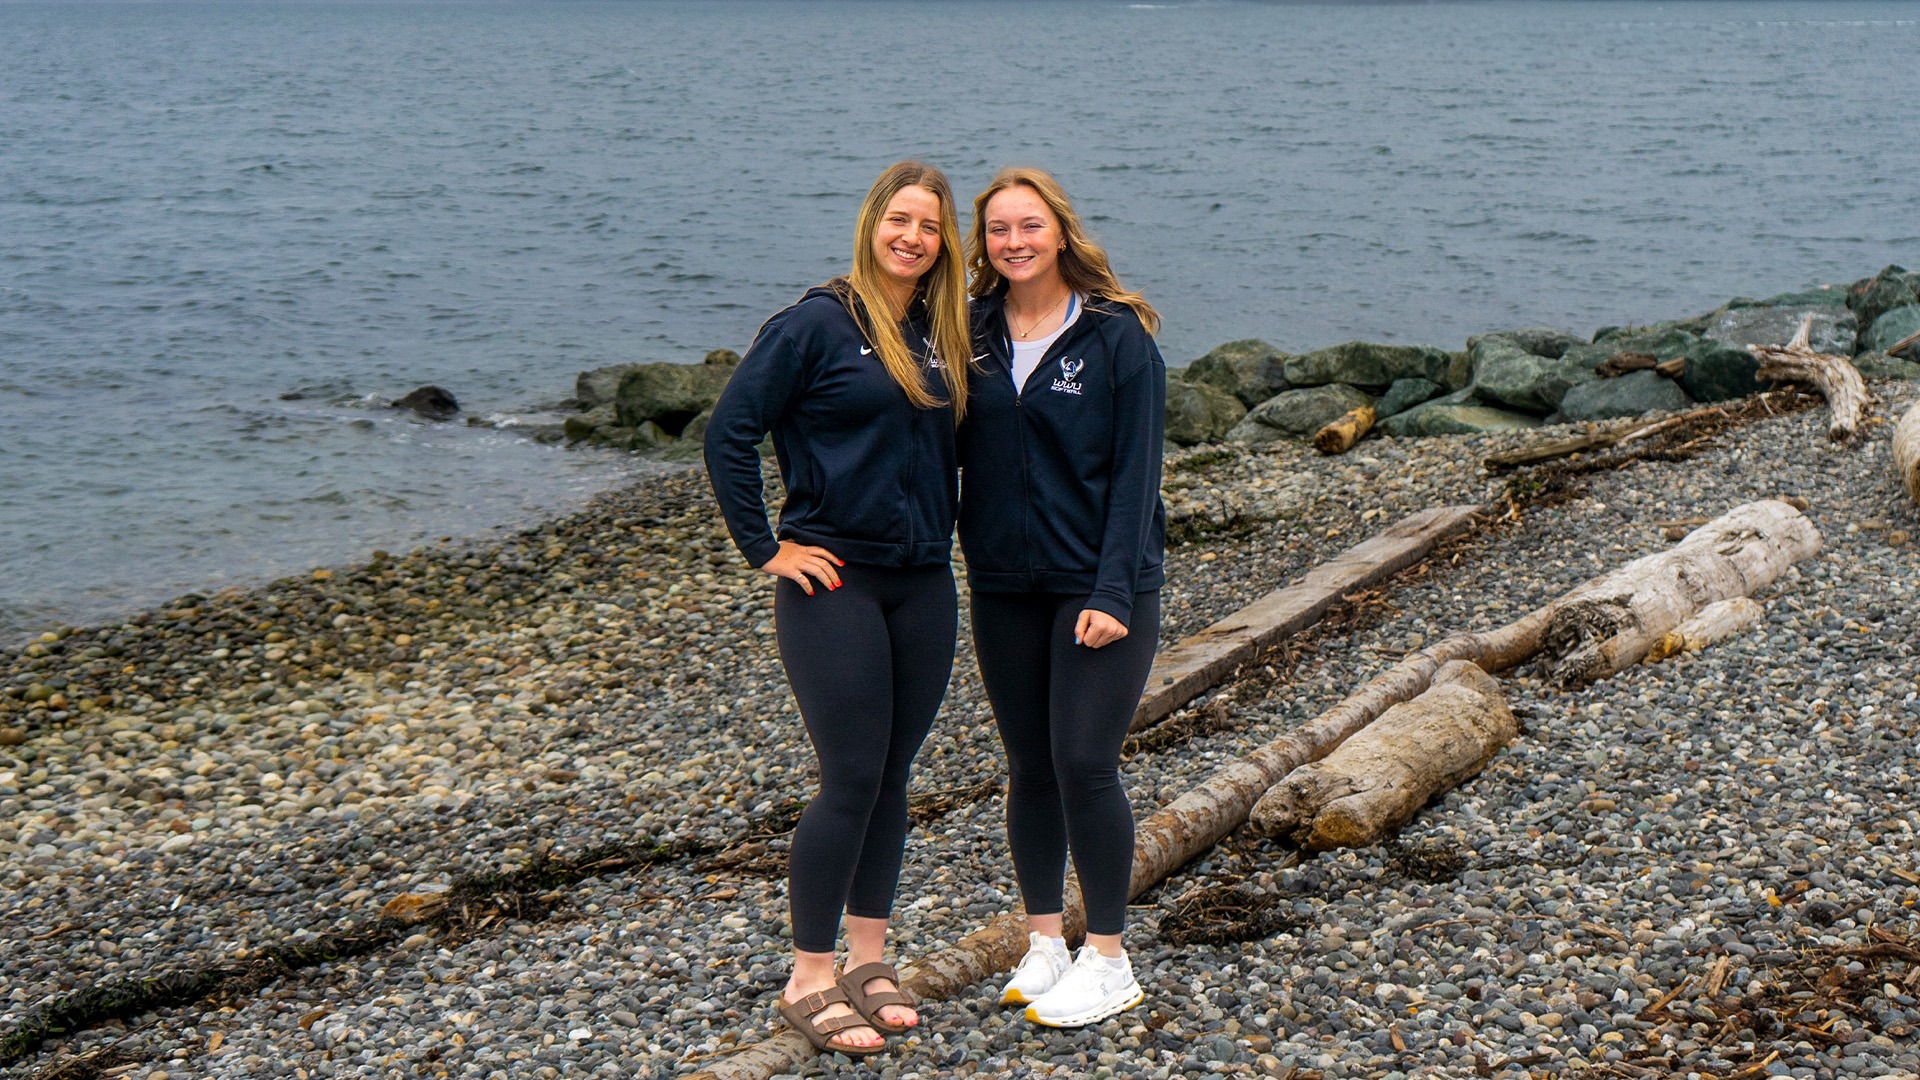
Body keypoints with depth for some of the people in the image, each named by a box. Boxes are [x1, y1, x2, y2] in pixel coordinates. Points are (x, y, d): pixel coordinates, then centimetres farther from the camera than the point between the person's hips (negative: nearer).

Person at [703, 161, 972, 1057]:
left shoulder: (944, 336, 10)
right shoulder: (819, 324, -8)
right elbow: (728, 431, -10)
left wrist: (940, 535, 9)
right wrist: (765, 547, -10)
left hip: (924, 586, 6)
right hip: (834, 581, -6)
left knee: (892, 778, 11)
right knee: (852, 780, -5)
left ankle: (868, 959, 23)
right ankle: (809, 981, 6)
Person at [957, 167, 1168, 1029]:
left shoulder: (1117, 336, -7)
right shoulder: (972, 335, 5)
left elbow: (1136, 472, -8)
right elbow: (955, 452, 10)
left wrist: (1113, 592, -14)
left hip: (1100, 585, -4)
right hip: (1003, 586, 4)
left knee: (1084, 763, -6)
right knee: (1028, 766, 11)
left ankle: (1108, 961, 7)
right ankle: (1044, 940, 24)